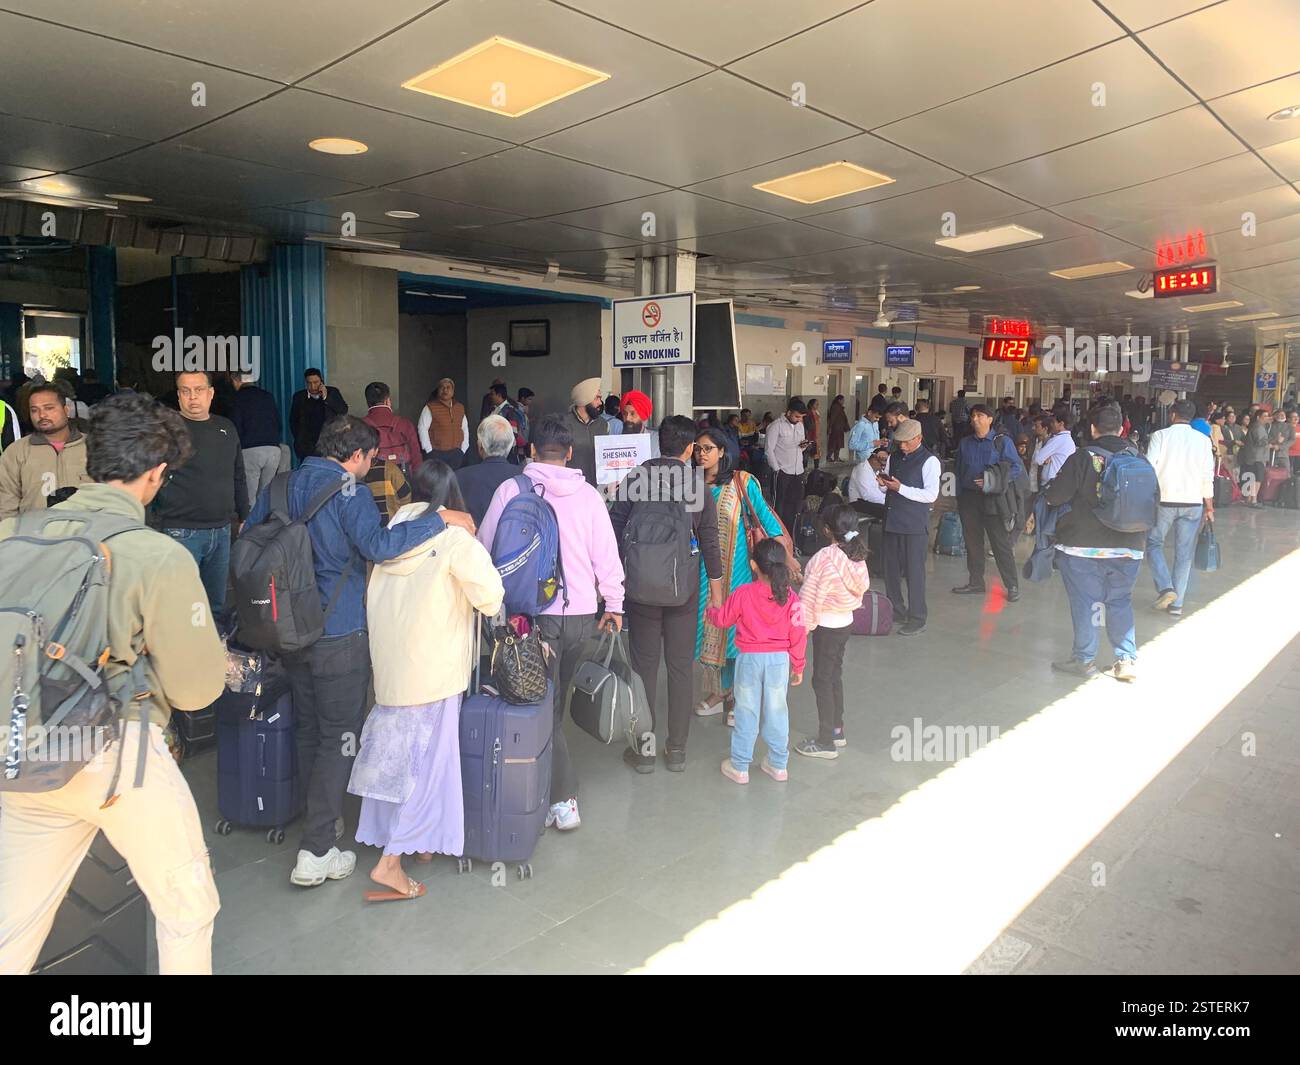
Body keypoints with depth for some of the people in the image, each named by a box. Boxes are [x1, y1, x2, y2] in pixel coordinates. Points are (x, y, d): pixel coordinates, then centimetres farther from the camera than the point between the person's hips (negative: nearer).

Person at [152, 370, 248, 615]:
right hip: (182, 532, -5)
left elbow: (238, 478, 20)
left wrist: (244, 517, 19)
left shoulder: (226, 428, 12)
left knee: (217, 602, 14)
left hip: (221, 530, 5)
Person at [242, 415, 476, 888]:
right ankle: (315, 852, 2)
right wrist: (440, 519, -26)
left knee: (309, 729, 21)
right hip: (339, 637, -7)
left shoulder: (279, 487, 7)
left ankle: (315, 816, 37)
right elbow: (378, 545, -32)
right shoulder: (347, 493, -16)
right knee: (339, 738, 2)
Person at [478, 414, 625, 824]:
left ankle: (563, 799, 2)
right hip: (582, 613, 3)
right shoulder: (588, 494, 2)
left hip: (535, 612, -3)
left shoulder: (511, 489, -5)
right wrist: (614, 603, 13)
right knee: (555, 700, 18)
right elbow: (606, 554, 2)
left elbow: (485, 545, 2)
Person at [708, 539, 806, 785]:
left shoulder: (742, 594, -13)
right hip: (780, 661, 2)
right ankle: (778, 765, 26)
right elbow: (798, 635, -3)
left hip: (749, 659, -2)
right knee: (776, 712, 15)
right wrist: (798, 666, 9)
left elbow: (722, 619, 0)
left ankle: (739, 767, 18)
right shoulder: (790, 598, -8)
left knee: (746, 713, 9)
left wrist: (711, 611, 23)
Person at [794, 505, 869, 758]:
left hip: (826, 626, -8)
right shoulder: (858, 556, -2)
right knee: (835, 675, 19)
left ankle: (826, 742, 9)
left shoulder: (825, 557, -23)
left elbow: (811, 595, -19)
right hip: (846, 622, 8)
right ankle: (837, 731, 31)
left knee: (822, 680, 2)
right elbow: (861, 588, 9)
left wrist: (803, 625, -9)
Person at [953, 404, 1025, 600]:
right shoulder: (965, 443, 11)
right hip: (969, 498, 5)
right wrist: (959, 498, 11)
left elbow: (1017, 468, -5)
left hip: (993, 499, -4)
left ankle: (1012, 586, 5)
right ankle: (976, 583, 21)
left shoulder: (1002, 441, -2)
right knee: (972, 542, 10)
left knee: (1001, 544, -3)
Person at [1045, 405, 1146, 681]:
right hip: (1129, 547, 4)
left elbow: (1055, 496, -14)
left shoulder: (1083, 457, -12)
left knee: (1085, 602, 5)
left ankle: (1084, 659, 15)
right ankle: (1127, 659, 13)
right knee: (1121, 601, 14)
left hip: (1083, 546, -4)